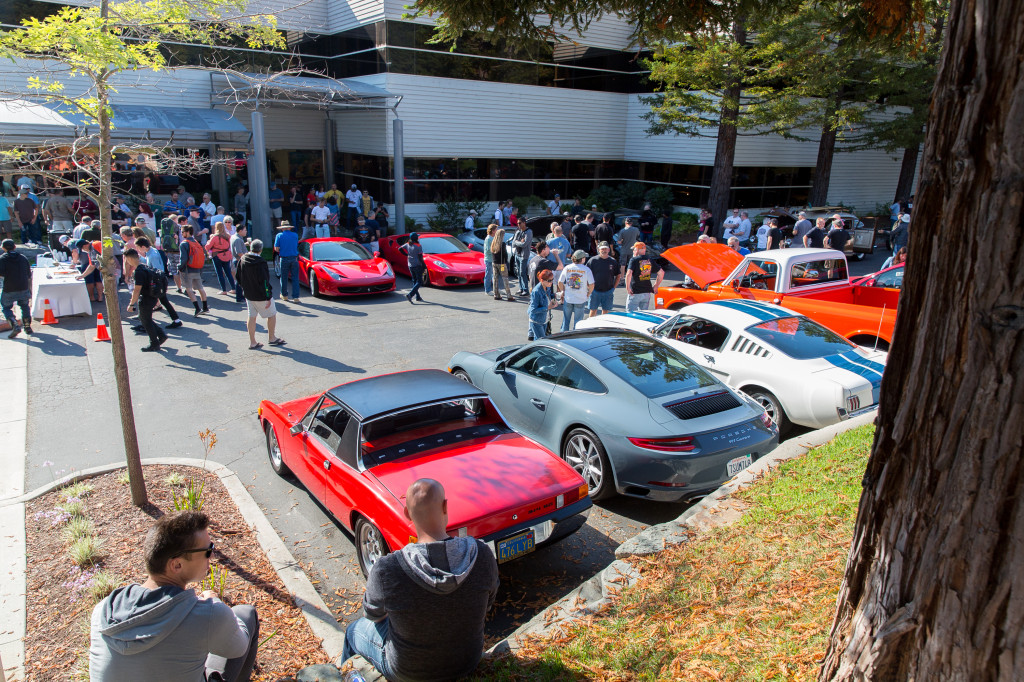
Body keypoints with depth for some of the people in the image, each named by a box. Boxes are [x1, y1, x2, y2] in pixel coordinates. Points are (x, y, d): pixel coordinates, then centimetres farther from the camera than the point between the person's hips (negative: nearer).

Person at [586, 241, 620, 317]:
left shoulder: (613, 261, 3)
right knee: (593, 311, 3)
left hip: (608, 292, 2)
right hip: (595, 290, -2)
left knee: (605, 311, 8)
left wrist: (613, 287, 4)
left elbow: (618, 275, 13)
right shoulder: (593, 260, -3)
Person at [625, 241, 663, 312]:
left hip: (635, 293, -6)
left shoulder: (634, 260, -9)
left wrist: (627, 287, -14)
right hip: (647, 292, 6)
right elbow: (661, 272, 10)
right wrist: (656, 285, 16)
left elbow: (629, 274, -23)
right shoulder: (650, 260, 8)